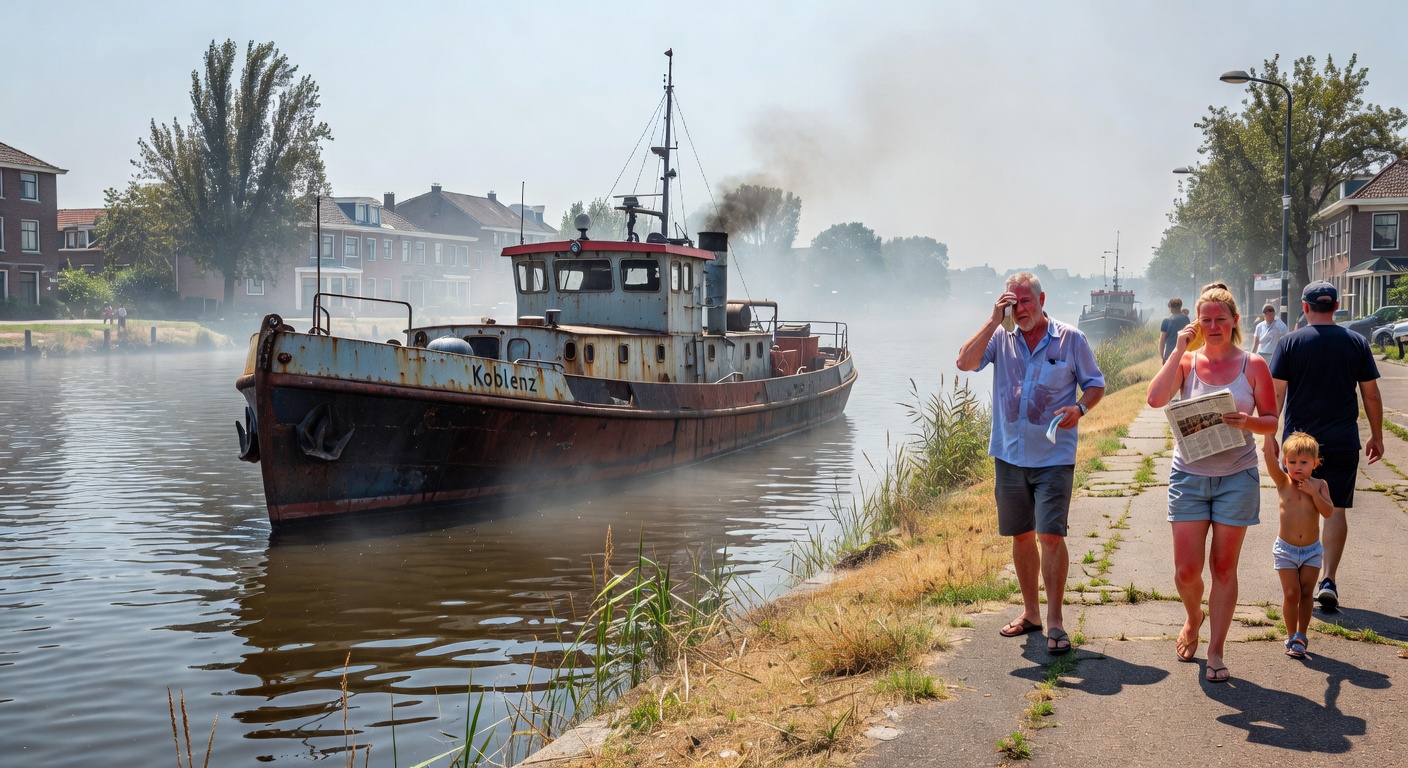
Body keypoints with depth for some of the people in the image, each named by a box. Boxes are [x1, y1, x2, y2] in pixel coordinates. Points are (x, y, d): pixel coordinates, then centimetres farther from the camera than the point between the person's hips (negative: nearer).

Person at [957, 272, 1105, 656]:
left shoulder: (1070, 339, -1)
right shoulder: (1001, 338, 3)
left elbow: (1095, 383, 5)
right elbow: (965, 362, -12)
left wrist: (1079, 408, -16)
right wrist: (994, 321, -14)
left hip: (1054, 456, -3)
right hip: (1009, 455, 3)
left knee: (1051, 535, -11)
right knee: (1021, 536, 13)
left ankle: (1055, 620, -2)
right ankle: (1030, 612, 27)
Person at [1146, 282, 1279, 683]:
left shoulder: (1252, 365, 1)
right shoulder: (1186, 361, 2)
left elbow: (1272, 421, 2)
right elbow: (1155, 398, -16)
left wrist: (1249, 422, -20)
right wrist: (1179, 350, -14)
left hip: (1236, 477, 0)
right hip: (1189, 475, 1)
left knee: (1224, 567, 5)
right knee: (1186, 570, -1)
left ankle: (1216, 651, 16)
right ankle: (1193, 618, 32)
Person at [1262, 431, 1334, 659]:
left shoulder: (1319, 485, -1)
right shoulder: (1283, 482, -6)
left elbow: (1328, 512, -12)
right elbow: (1269, 455, -19)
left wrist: (1313, 492, -20)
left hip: (1312, 549, 1)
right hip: (1286, 549, -1)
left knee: (1306, 593, 3)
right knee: (1291, 594, -2)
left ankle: (1301, 636, 15)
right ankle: (1292, 636, 14)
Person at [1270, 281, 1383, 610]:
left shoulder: (1290, 342, -5)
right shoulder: (1356, 343, 0)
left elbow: (1277, 393, -7)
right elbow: (1371, 394, 3)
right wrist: (1377, 436, 13)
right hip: (1343, 442, 1)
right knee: (1335, 509, 5)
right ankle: (1328, 580, -4)